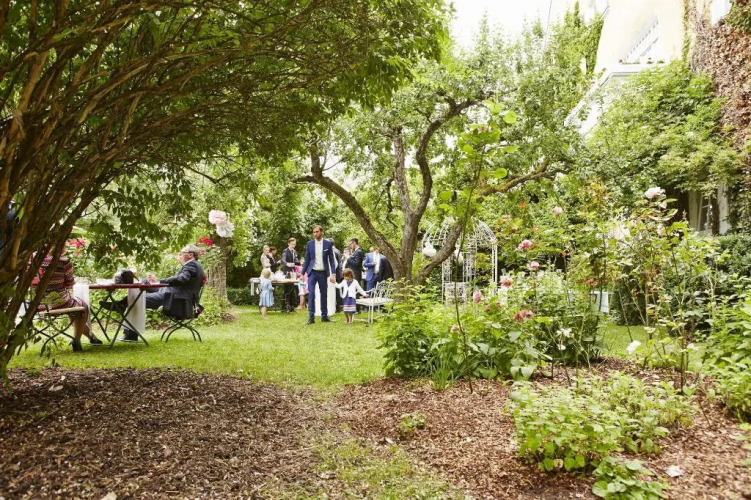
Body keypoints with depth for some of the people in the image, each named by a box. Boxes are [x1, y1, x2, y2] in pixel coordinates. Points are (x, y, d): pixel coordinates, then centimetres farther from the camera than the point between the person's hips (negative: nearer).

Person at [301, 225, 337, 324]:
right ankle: (311, 317, -7)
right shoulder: (310, 244, 3)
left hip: (323, 273, 0)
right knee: (311, 294, -10)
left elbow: (331, 260, 1)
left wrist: (333, 274, -6)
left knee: (324, 294, 8)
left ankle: (324, 316, 18)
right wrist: (302, 273, 3)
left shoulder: (328, 244, 1)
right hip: (312, 272, 0)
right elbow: (307, 259, 7)